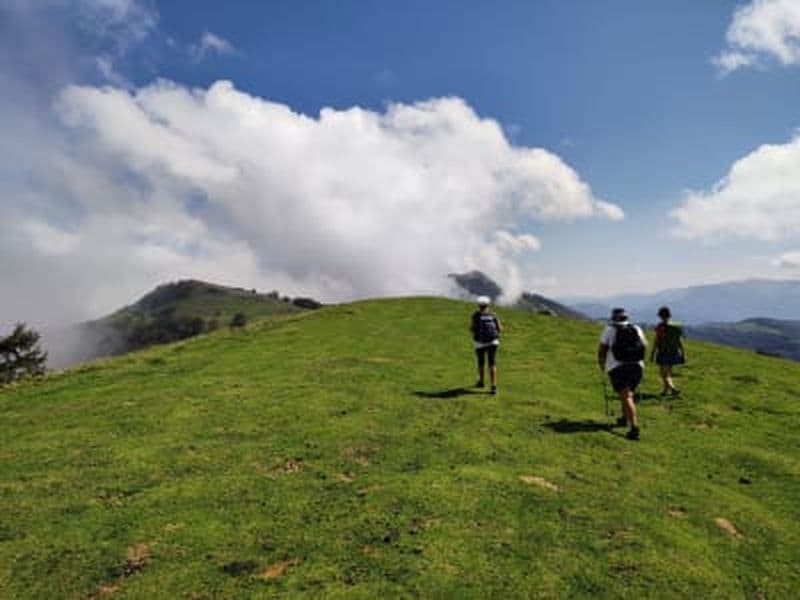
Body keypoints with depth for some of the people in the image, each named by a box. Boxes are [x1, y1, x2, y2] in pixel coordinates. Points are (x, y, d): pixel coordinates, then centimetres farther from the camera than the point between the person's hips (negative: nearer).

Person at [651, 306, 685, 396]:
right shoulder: (677, 326, 1)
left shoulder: (660, 326, -14)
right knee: (668, 372, 22)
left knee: (665, 375, -1)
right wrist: (683, 354, 9)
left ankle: (674, 389, -21)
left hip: (663, 354, -6)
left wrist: (652, 354, -6)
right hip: (673, 354, 6)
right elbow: (680, 341, 2)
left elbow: (656, 341, -13)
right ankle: (665, 390, 31)